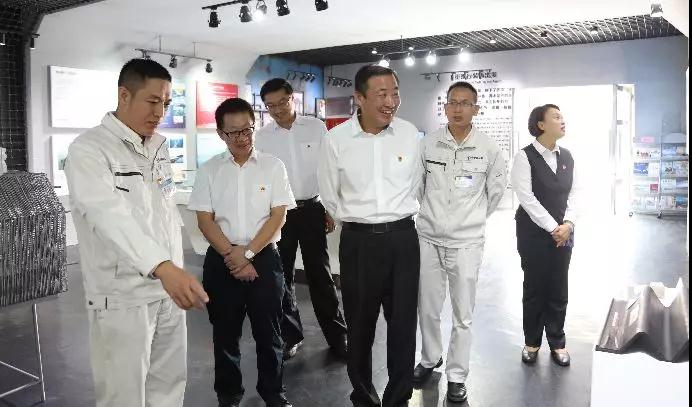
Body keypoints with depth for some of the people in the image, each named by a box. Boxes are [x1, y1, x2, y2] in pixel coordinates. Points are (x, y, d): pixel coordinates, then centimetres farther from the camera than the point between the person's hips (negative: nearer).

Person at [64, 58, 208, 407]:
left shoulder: (160, 146, 9)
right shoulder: (88, 150, -15)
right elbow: (110, 215, -32)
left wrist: (175, 271, 10)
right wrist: (163, 267, -45)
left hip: (168, 287, 7)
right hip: (122, 296, -6)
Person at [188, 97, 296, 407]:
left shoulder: (273, 166, -1)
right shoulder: (209, 170, 2)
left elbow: (278, 215, -5)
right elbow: (204, 220, -1)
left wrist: (247, 253, -12)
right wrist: (232, 256, -11)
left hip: (264, 257, -1)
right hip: (221, 260, 1)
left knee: (268, 331, 8)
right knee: (225, 332, 12)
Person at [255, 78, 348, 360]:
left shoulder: (316, 127, 0)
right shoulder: (262, 137, 2)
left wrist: (330, 210, 0)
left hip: (312, 209, -1)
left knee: (320, 274, 3)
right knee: (282, 276, 10)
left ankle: (337, 335, 16)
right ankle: (291, 335, 26)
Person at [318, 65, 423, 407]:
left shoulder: (410, 134, -1)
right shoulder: (336, 139, -8)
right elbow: (330, 196, 5)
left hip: (403, 238, 2)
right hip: (358, 241, -1)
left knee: (403, 322, 9)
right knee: (360, 323, 12)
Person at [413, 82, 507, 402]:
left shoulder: (489, 148, -5)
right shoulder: (428, 144, -2)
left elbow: (496, 190, 8)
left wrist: (474, 218, 12)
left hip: (466, 242, -1)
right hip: (428, 238, 2)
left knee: (462, 315, 7)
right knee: (427, 309, 13)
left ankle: (457, 376, 23)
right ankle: (430, 359, 36)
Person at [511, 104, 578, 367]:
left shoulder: (567, 156, 9)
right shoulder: (525, 156, -9)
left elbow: (574, 193, 8)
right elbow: (526, 197, -14)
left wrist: (568, 224, -7)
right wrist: (552, 228, -15)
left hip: (563, 233, 5)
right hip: (533, 233, -4)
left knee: (558, 290, 10)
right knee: (534, 289, 6)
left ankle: (557, 343, 26)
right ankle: (532, 342, 23)